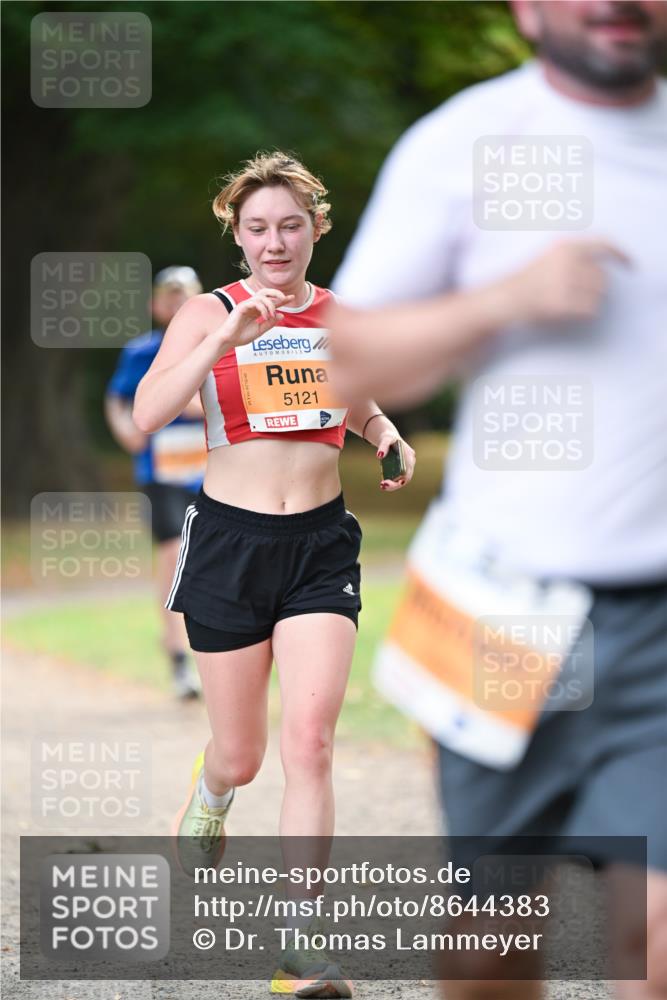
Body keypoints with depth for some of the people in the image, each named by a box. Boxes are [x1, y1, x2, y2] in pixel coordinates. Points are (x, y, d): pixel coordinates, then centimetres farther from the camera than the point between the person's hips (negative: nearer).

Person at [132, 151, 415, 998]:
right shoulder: (207, 313, -5)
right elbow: (146, 414, -20)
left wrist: (391, 442, 5)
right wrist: (223, 341, -31)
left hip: (320, 545, 2)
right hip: (230, 541, -2)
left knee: (310, 739, -15)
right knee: (239, 758, 8)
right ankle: (206, 807, 46)